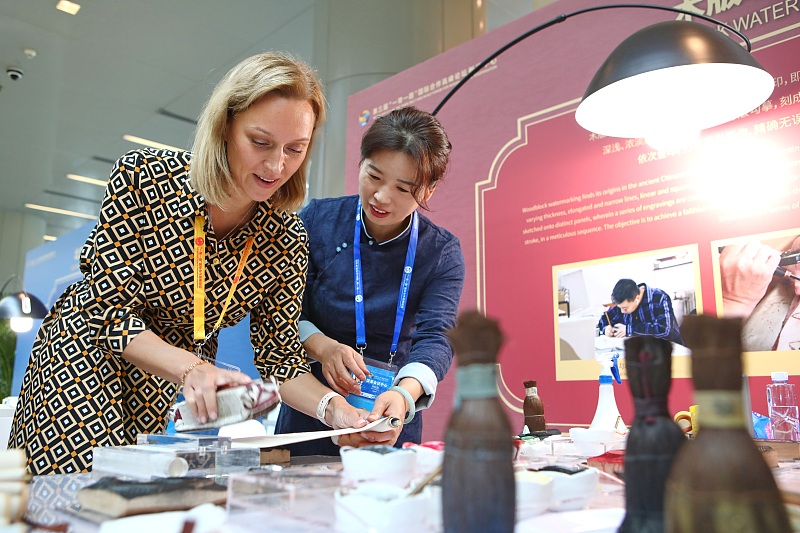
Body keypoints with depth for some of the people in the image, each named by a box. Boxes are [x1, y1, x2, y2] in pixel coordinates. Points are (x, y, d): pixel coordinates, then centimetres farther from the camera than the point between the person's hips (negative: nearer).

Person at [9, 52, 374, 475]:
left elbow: (279, 356, -7)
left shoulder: (286, 239, -12)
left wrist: (334, 409, -26)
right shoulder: (142, 176, -20)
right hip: (85, 366, -2)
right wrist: (193, 369, -35)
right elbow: (110, 312, -20)